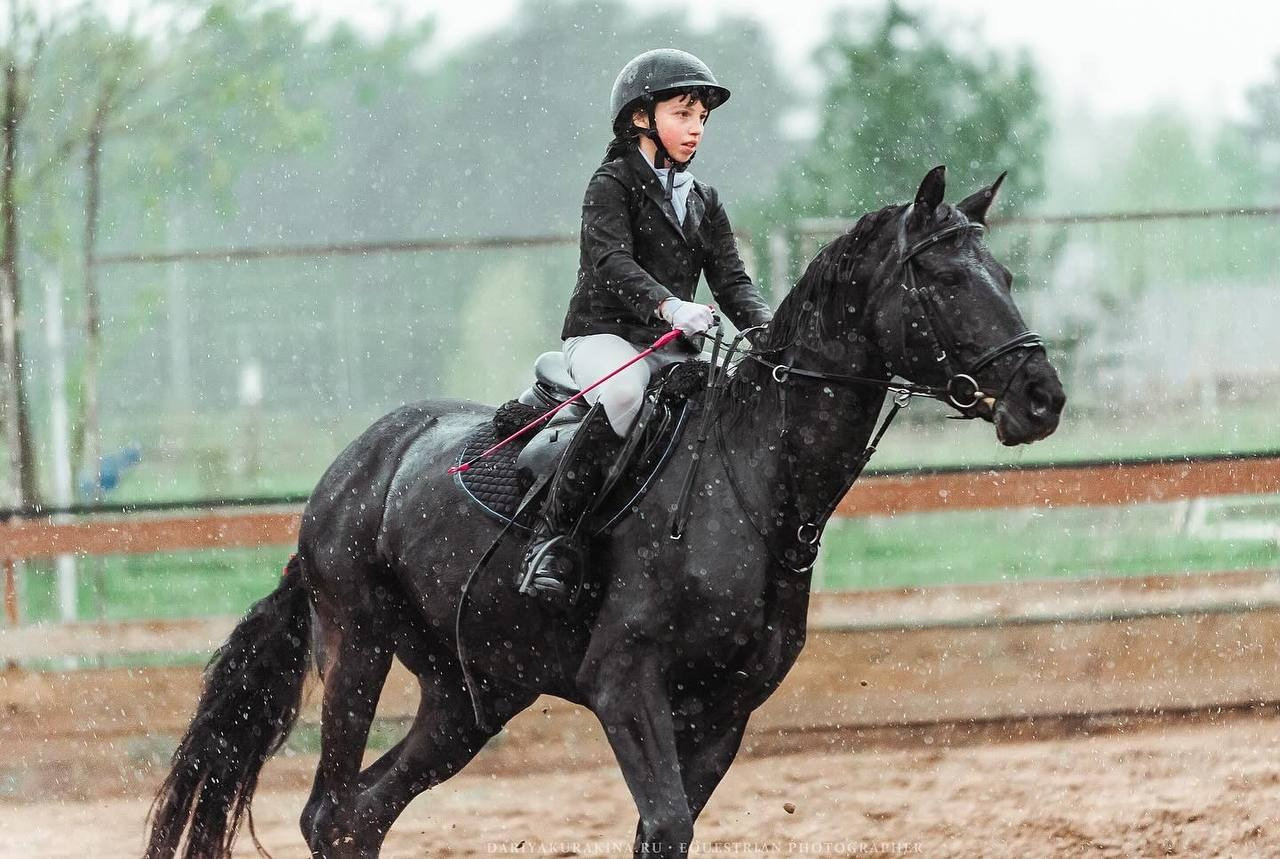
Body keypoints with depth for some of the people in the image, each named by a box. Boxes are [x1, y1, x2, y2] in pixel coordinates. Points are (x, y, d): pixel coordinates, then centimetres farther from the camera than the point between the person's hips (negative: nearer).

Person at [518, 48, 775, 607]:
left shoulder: (703, 201, 18)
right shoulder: (612, 185, -2)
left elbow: (731, 280, 9)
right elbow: (610, 263, -20)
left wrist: (767, 329, -13)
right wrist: (668, 306, -37)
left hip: (675, 348, 7)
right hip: (605, 335, -7)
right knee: (625, 393, -38)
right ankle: (552, 538, -35)